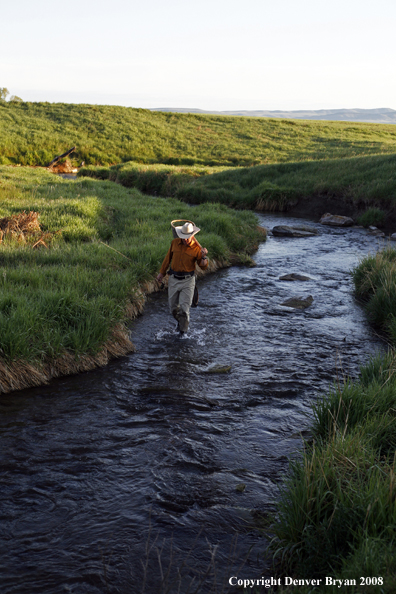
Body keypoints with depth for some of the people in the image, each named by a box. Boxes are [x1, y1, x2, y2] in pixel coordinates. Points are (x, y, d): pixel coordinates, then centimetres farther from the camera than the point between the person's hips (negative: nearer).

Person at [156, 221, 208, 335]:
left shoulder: (196, 248, -10)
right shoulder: (175, 243, -1)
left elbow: (203, 267, -6)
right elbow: (168, 258, 13)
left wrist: (203, 257, -25)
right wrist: (162, 273, 18)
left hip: (187, 280, -4)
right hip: (173, 279, 4)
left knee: (184, 309, -8)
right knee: (173, 308, 13)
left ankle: (183, 333, 5)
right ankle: (181, 322, 41)